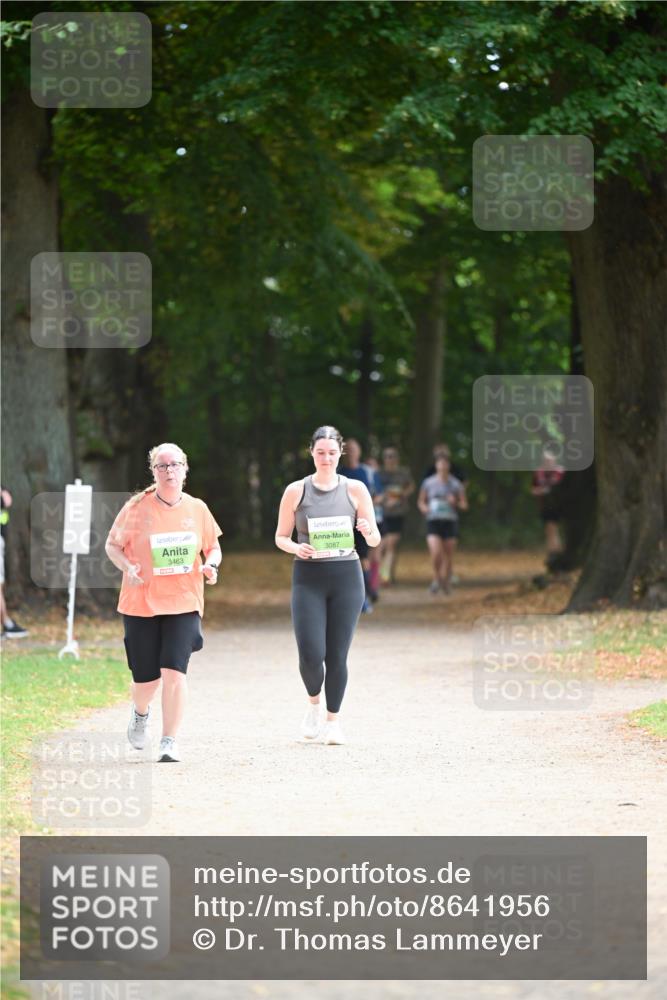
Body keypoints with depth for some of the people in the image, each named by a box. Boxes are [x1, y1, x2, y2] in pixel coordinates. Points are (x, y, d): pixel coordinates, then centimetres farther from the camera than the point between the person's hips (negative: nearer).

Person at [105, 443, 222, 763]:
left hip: (184, 604, 1)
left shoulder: (197, 509, 4)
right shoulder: (137, 507, -3)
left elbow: (213, 547, 16)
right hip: (140, 603, -1)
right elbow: (113, 544, 5)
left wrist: (211, 565, -6)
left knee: (174, 671, -13)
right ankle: (140, 713, 39)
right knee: (146, 676, 3)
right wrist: (127, 567, -14)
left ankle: (169, 740, -3)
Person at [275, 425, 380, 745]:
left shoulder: (355, 489, 3)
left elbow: (375, 541, 6)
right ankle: (313, 704, 20)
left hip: (346, 577, 1)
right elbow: (281, 537, 8)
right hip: (308, 578, 0)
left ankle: (333, 720, 18)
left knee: (337, 655, 0)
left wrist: (368, 531, -17)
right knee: (311, 654, -11)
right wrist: (296, 548, -14)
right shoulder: (296, 491, 3)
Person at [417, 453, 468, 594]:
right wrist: (424, 508, -7)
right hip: (433, 521, -1)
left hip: (450, 522, 1)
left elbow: (464, 505, 8)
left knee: (448, 555, 4)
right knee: (435, 553, -17)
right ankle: (436, 578, 6)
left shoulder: (456, 484, 2)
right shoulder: (428, 483, 4)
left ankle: (446, 580, 24)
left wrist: (455, 503, -13)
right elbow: (420, 501, 14)